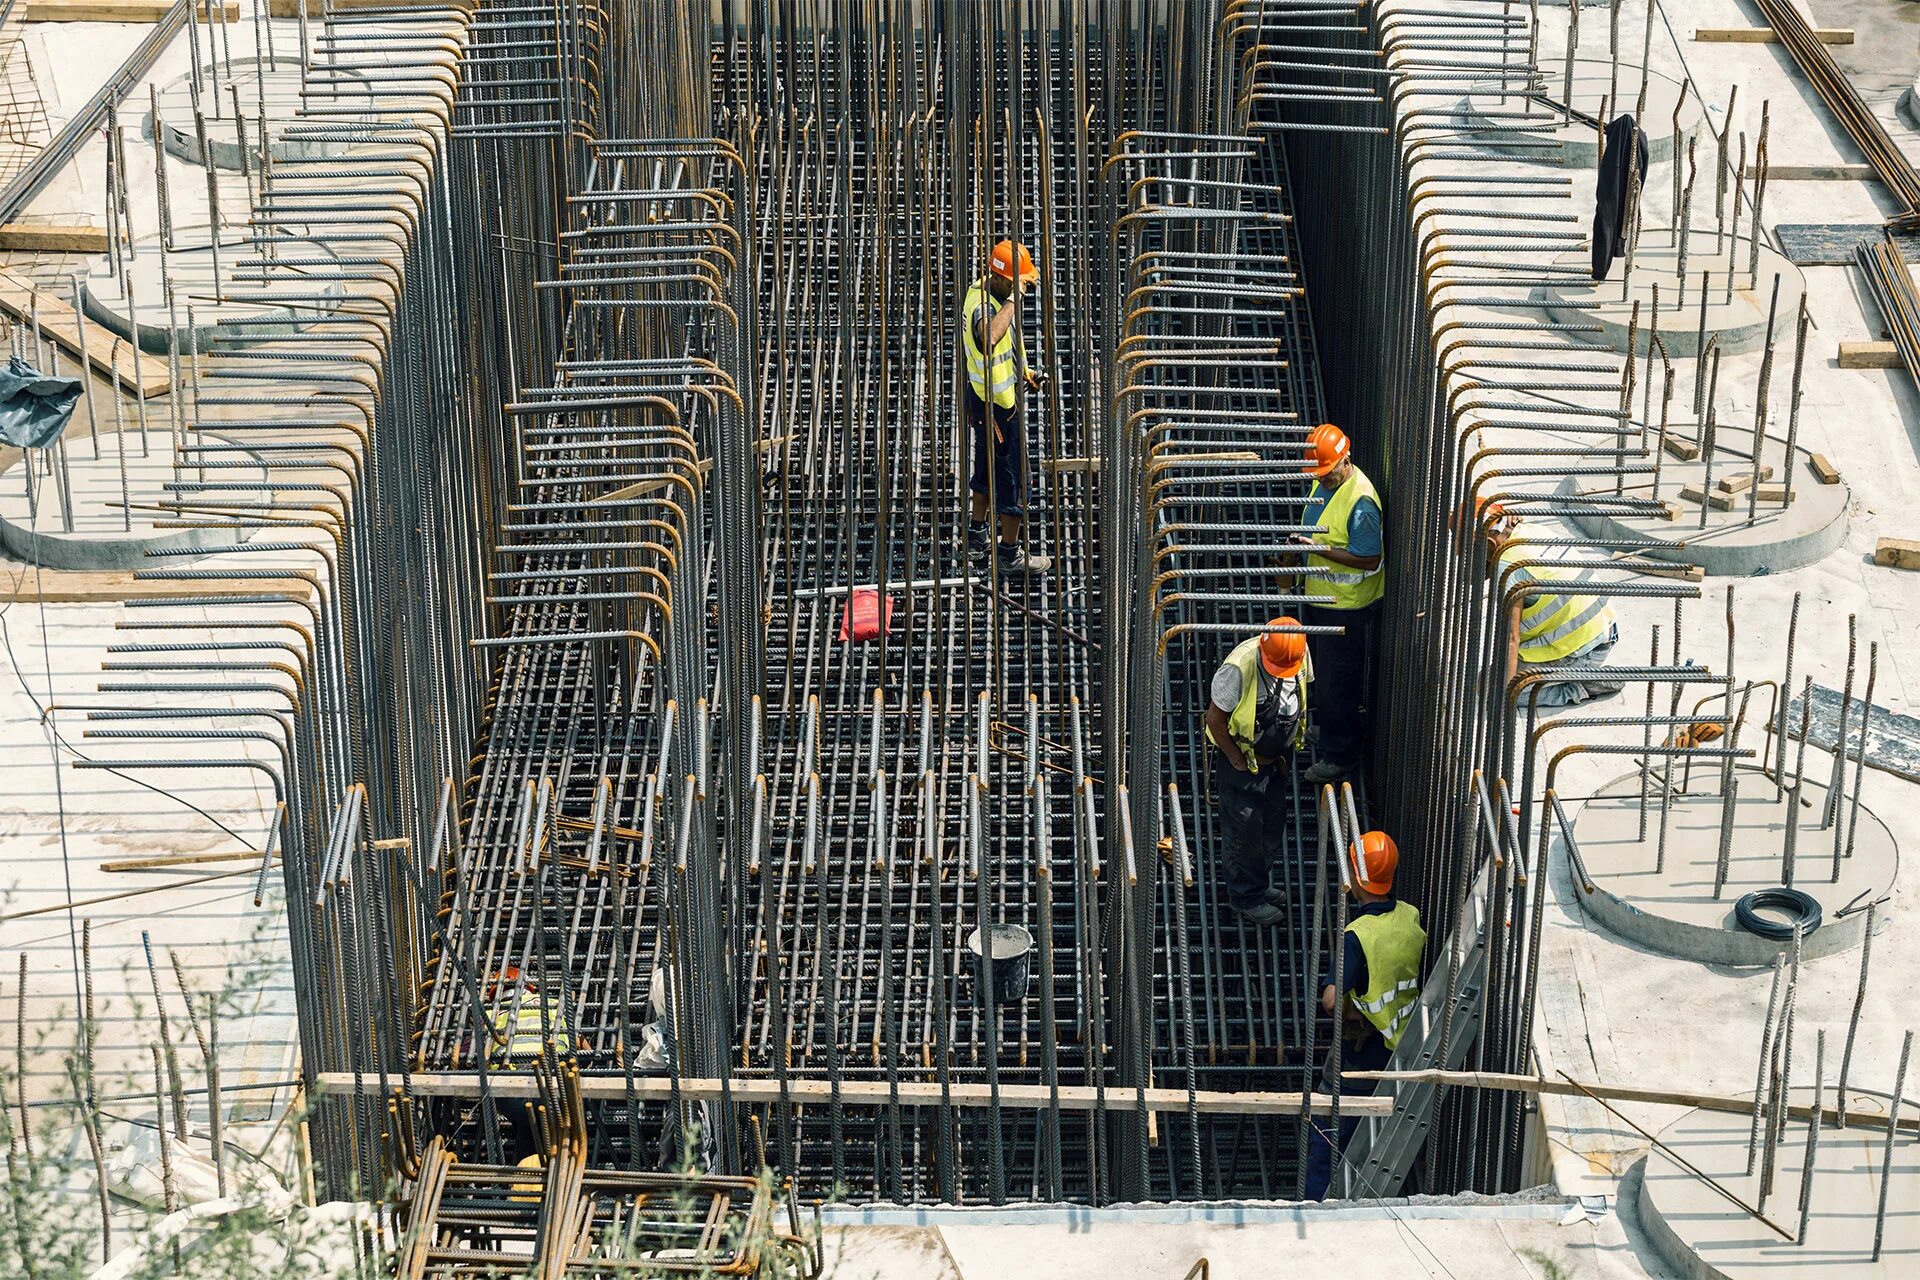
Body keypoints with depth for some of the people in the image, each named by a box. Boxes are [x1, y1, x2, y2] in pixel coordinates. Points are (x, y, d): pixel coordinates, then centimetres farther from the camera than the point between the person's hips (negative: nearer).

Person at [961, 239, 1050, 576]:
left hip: (992, 396, 10)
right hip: (996, 403, -10)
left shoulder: (990, 292, 3)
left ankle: (977, 535, 39)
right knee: (1013, 475, -1)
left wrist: (1024, 370, 12)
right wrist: (1013, 299, -45)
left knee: (989, 467, 24)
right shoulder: (982, 306, -28)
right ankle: (1011, 554, 9)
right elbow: (989, 336, -54)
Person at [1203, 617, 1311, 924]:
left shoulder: (1301, 657, -11)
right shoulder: (1239, 667, -31)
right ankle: (1246, 897, 19)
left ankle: (1261, 885, 38)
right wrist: (1239, 762, -13)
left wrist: (1285, 752, 10)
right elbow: (1215, 719, -21)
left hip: (1276, 759, 6)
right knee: (1244, 829, 3)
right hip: (1241, 759, -6)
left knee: (1273, 824, 18)